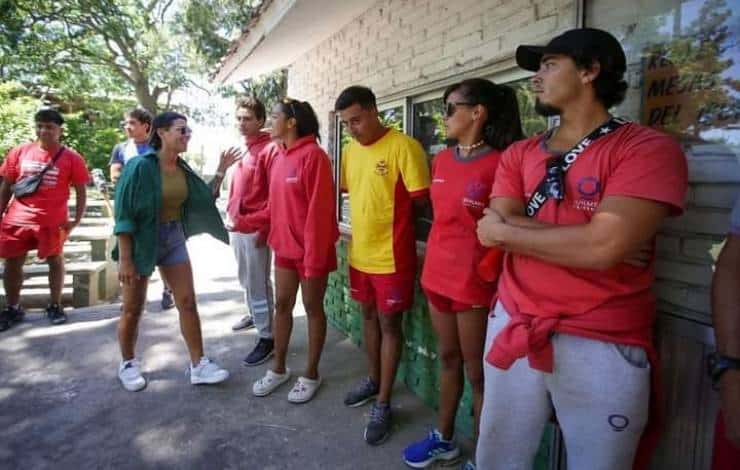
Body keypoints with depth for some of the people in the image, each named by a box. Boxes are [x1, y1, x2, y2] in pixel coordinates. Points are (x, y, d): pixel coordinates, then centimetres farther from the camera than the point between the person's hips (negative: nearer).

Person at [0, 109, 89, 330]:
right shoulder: (20, 152, 3)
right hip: (18, 219, 3)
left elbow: (81, 191, -1)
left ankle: (55, 306, 24)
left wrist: (77, 219, -8)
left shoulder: (71, 158, -5)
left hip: (53, 221, -3)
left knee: (55, 260, 10)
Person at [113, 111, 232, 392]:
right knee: (133, 308, 9)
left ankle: (198, 365, 13)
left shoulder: (183, 169, 1)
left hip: (174, 239, 6)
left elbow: (205, 199, 9)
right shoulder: (141, 166, -17)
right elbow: (124, 214, -17)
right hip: (141, 240, -5)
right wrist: (125, 258, -19)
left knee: (187, 303, 4)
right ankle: (128, 364, 30)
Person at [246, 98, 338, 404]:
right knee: (282, 305, 14)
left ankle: (311, 374, 22)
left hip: (310, 249, -7)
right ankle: (278, 368, 30)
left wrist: (313, 257, -21)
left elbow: (319, 210, -20)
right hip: (284, 247, 7)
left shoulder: (313, 155, -16)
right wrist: (247, 220, 3)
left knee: (313, 308, 7)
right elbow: (276, 206, 13)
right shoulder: (279, 157, 9)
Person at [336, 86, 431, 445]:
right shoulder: (350, 150, 7)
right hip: (360, 252, 7)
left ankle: (383, 404, 18)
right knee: (369, 315, 19)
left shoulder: (403, 146, -15)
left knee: (389, 323, 4)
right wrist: (370, 216, 9)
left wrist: (392, 215, -2)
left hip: (391, 255, -7)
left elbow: (422, 200, -13)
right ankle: (374, 379, 39)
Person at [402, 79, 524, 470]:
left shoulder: (500, 164, -14)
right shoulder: (442, 160, 8)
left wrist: (501, 287, -14)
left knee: (477, 372, 6)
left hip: (474, 282, -7)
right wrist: (430, 266, 17)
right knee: (448, 358, 20)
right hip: (437, 274, 7)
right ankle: (443, 438, 37)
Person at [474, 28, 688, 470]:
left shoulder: (649, 148, -10)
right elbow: (493, 229, -5)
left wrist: (506, 230, -11)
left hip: (603, 346, -4)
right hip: (512, 329, 5)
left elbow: (602, 247, -23)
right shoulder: (518, 153, 8)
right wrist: (581, 237, -14)